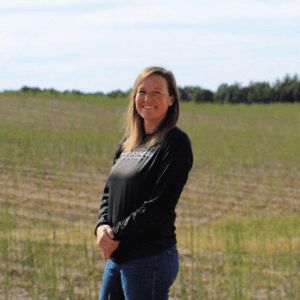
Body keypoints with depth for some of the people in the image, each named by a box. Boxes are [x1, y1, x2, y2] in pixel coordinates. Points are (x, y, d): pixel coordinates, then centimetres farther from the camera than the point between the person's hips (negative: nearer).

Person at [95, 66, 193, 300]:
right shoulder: (128, 142, 15)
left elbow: (161, 205, -17)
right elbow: (109, 192, 18)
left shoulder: (175, 142, -9)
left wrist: (116, 234, -13)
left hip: (151, 260, -8)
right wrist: (102, 227, -2)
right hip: (116, 258, 8)